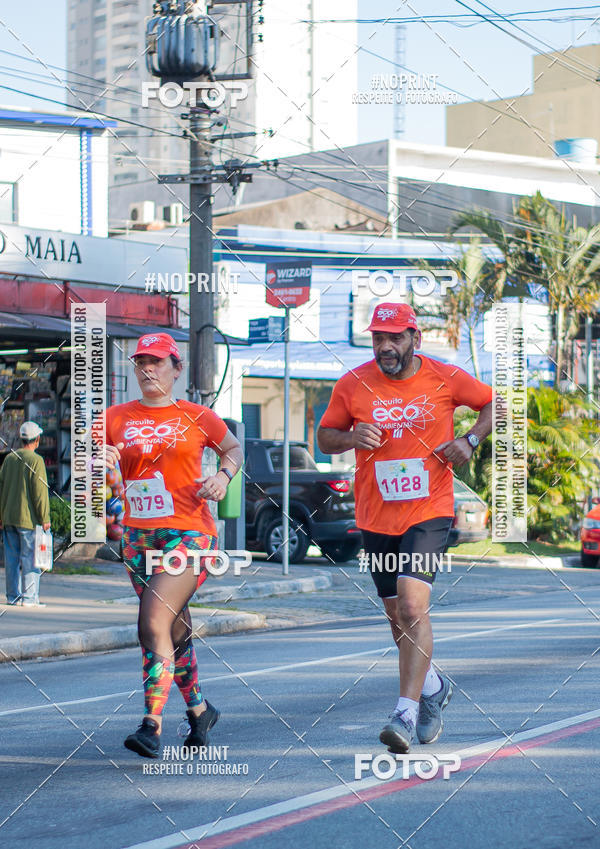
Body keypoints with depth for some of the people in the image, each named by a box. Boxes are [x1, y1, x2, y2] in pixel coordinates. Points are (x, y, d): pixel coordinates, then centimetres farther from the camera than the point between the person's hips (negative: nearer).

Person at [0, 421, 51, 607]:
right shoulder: (36, 460, -11)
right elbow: (40, 492, -14)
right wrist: (45, 518, -9)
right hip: (28, 518, -6)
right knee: (30, 558, -3)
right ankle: (29, 597, -5)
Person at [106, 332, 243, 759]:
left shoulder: (196, 416, 3)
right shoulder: (118, 418, 7)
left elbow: (233, 448, 18)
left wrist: (223, 476, -2)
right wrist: (100, 464, -15)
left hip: (189, 533, -4)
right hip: (139, 535, 4)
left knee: (155, 621, -19)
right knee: (175, 629, 14)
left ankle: (152, 724, -21)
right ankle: (199, 709, 33)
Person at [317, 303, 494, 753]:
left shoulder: (445, 378, -4)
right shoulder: (353, 385, -1)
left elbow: (494, 403, 11)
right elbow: (325, 437, 9)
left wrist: (470, 439, -6)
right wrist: (351, 437, -13)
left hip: (429, 511, -3)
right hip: (376, 517, 3)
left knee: (413, 605, -21)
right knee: (398, 616, 13)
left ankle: (407, 712, -21)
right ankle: (433, 687, 40)